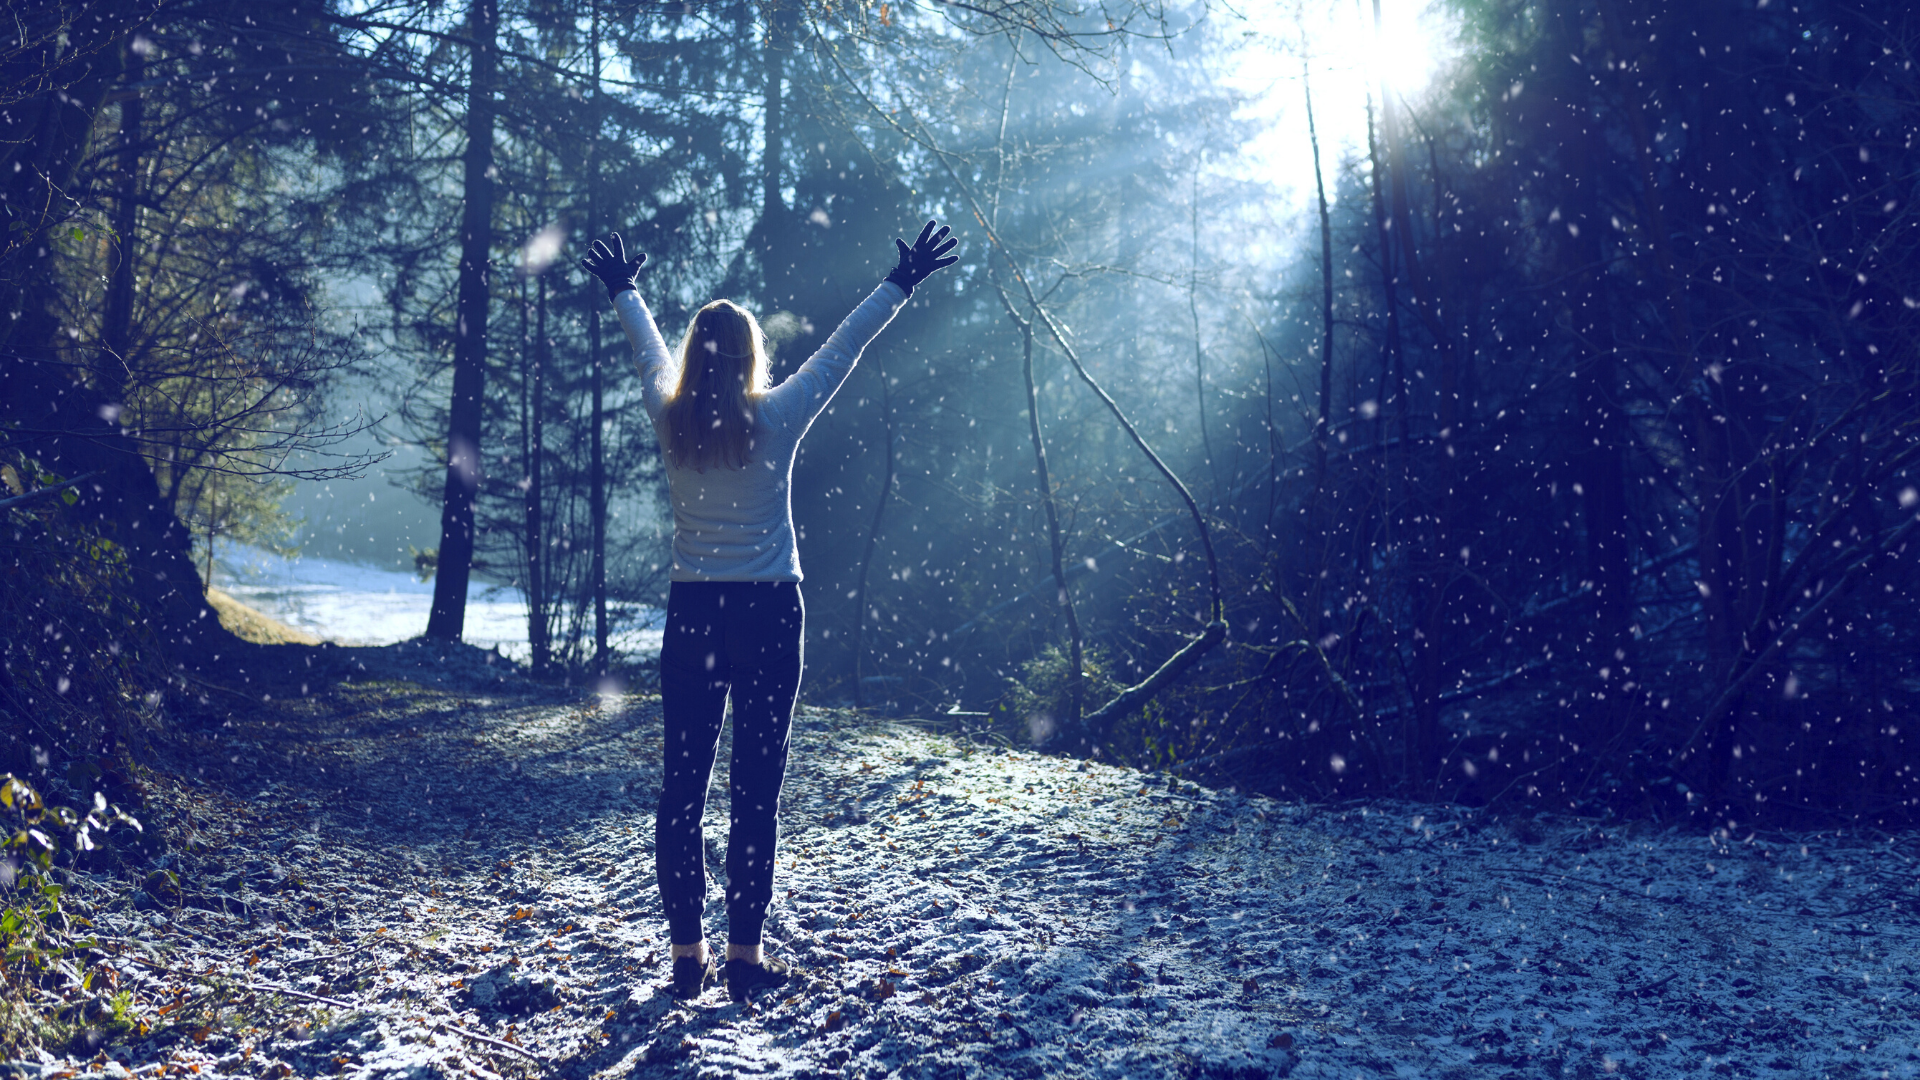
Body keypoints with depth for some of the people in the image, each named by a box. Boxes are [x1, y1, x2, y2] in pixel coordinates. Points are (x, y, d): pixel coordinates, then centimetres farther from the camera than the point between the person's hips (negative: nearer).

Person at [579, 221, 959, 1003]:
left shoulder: (669, 420, 2)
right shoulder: (778, 419, -6)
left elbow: (649, 353, 21)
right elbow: (842, 349, 4)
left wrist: (623, 291, 41)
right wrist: (902, 285, 17)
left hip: (692, 613, 3)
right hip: (767, 614, -3)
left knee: (682, 783, 7)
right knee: (756, 786, 1)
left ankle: (687, 952, 12)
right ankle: (745, 953, 4)